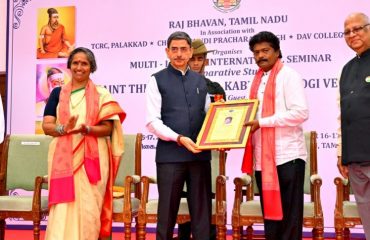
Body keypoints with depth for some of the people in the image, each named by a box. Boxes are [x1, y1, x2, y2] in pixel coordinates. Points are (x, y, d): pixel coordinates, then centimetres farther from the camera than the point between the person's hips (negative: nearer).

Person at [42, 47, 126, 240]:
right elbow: (46, 126, 3)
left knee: (88, 208, -4)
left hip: (92, 158, -1)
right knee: (63, 209, -6)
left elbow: (107, 128, -1)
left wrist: (86, 129, -20)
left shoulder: (101, 94, 6)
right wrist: (64, 128, -18)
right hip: (63, 157, 1)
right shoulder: (58, 93, 11)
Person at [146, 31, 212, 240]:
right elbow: (153, 121, -7)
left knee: (202, 210, 7)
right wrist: (179, 139, -18)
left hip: (200, 154, 4)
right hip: (170, 154, -4)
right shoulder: (157, 80, 1)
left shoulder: (200, 81, 15)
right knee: (167, 211, 3)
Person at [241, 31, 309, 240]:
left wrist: (261, 123, -17)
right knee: (270, 213, 12)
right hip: (262, 158, 7)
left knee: (289, 216, 0)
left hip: (287, 156, -7)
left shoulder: (289, 76, -4)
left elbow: (301, 113, -15)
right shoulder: (257, 81, 16)